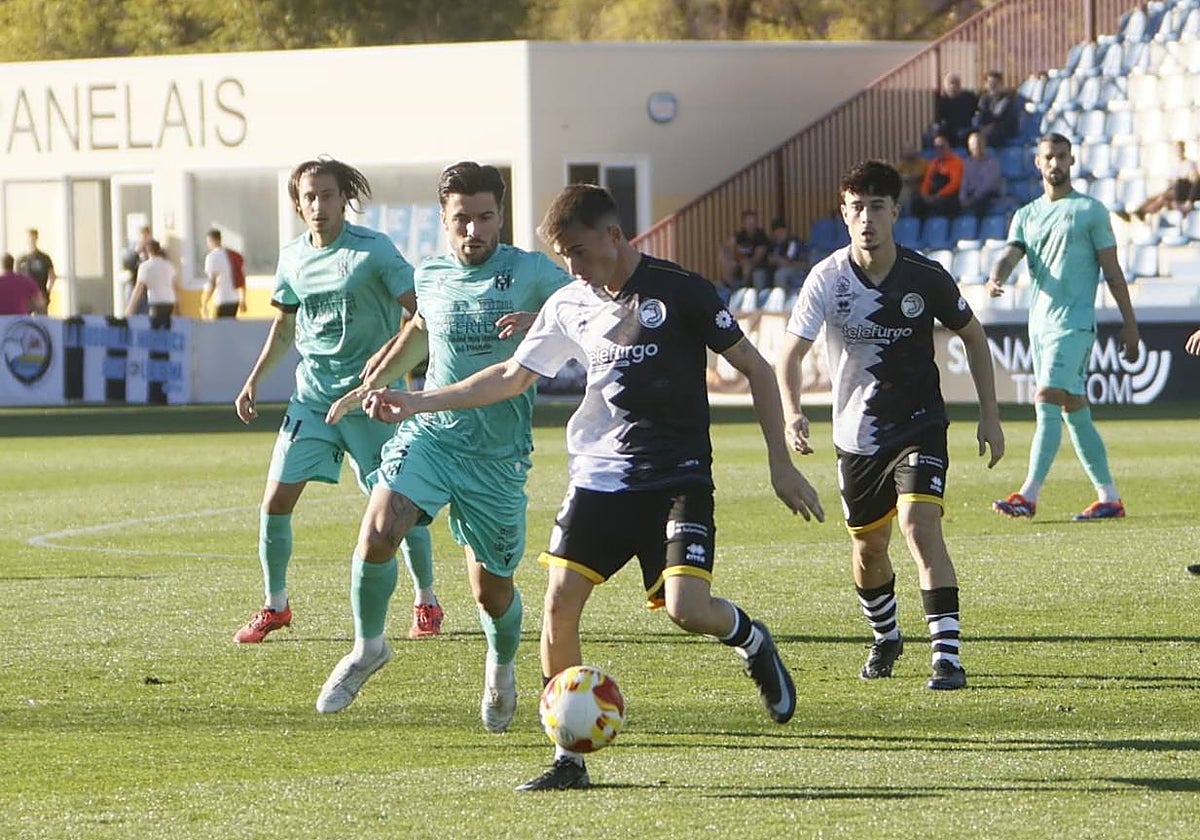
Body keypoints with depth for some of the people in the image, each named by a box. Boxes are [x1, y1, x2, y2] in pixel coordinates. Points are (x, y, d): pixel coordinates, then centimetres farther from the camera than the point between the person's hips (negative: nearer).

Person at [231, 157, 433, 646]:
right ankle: (274, 606, 11)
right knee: (276, 500, -4)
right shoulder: (292, 258, 7)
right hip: (311, 396, 4)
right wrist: (254, 380, 18)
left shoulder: (372, 250, -9)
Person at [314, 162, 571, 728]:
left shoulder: (530, 272, -6)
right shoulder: (430, 277, 8)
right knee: (378, 532, -24)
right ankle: (368, 647, 0)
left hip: (498, 454, -2)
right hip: (429, 432, 2)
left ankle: (502, 665, 40)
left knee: (491, 590, 6)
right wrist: (370, 384, 27)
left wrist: (541, 322, -26)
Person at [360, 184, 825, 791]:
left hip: (677, 478, -5)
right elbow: (511, 377, 19)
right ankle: (568, 758, 1)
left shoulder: (679, 291, -7)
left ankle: (750, 639, 17)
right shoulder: (568, 307, 8)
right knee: (559, 602, -10)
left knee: (686, 609, -21)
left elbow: (754, 368, -1)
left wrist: (780, 463, -4)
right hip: (599, 477, 5)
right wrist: (416, 403, 13)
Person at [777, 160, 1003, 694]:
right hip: (856, 434, 2)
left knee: (920, 526, -23)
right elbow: (791, 353, -16)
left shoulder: (925, 277, -11)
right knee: (867, 549, 15)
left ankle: (948, 655, -23)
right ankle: (885, 638, 44)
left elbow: (972, 336, 5)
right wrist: (792, 414, -36)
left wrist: (990, 416, 4)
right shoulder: (827, 279, -12)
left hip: (919, 428, -2)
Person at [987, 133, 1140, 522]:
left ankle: (1029, 495, -22)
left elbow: (1112, 271, 0)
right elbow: (1010, 255, 1)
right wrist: (995, 278, -23)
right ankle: (1109, 498, 15)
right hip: (1040, 324, 7)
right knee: (1074, 410, 9)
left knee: (1047, 401, -17)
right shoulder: (1026, 215, 15)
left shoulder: (1090, 211, 1)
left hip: (1074, 323, -7)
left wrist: (1129, 324, -2)